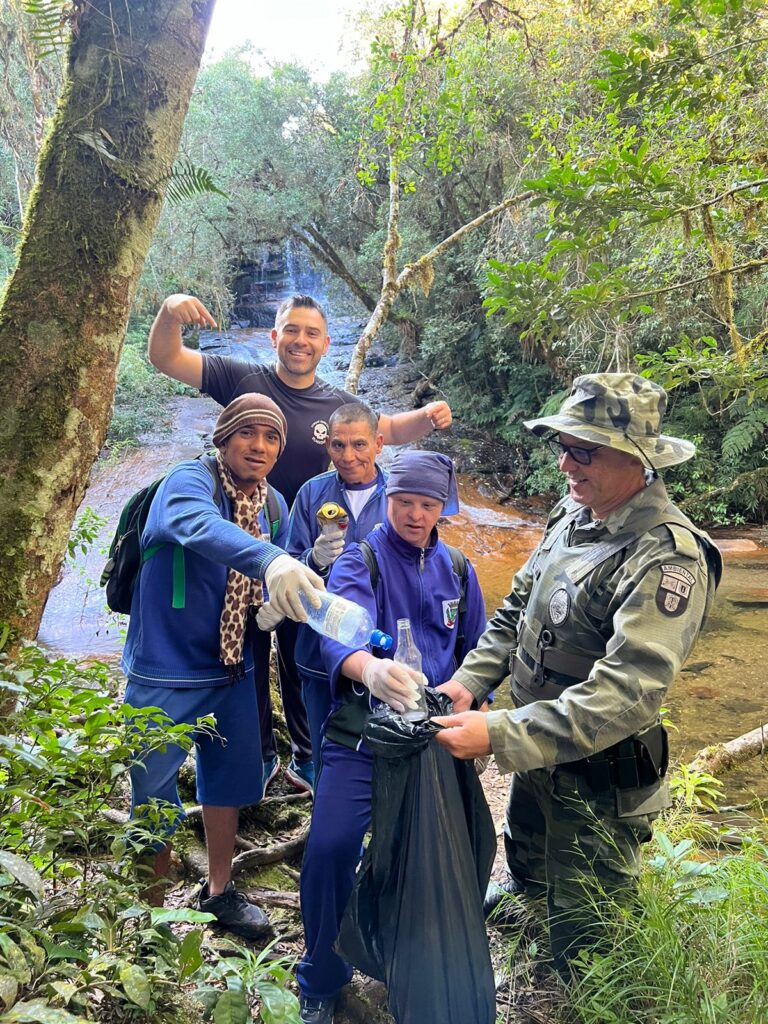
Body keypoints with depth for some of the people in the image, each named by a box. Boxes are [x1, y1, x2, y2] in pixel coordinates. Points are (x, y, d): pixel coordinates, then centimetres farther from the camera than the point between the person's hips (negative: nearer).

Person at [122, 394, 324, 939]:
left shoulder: (274, 505, 3)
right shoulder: (190, 480, -18)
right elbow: (202, 527, -43)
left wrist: (306, 572, -12)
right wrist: (270, 560, -60)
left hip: (232, 669, 7)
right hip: (165, 670, -6)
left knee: (231, 776, 18)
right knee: (154, 790, 5)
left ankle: (219, 890, 39)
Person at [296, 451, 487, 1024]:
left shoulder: (456, 568, 7)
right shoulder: (360, 562, -8)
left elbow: (476, 651, 14)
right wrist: (368, 667, -50)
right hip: (363, 730, -3)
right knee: (330, 848, -16)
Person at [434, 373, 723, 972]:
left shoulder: (668, 558, -29)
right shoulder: (572, 515, -2)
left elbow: (625, 694, -36)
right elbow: (518, 607, 7)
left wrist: (498, 736, -38)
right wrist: (470, 679, -7)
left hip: (599, 776, -8)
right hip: (536, 750, 8)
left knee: (583, 935, 12)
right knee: (527, 861, 35)